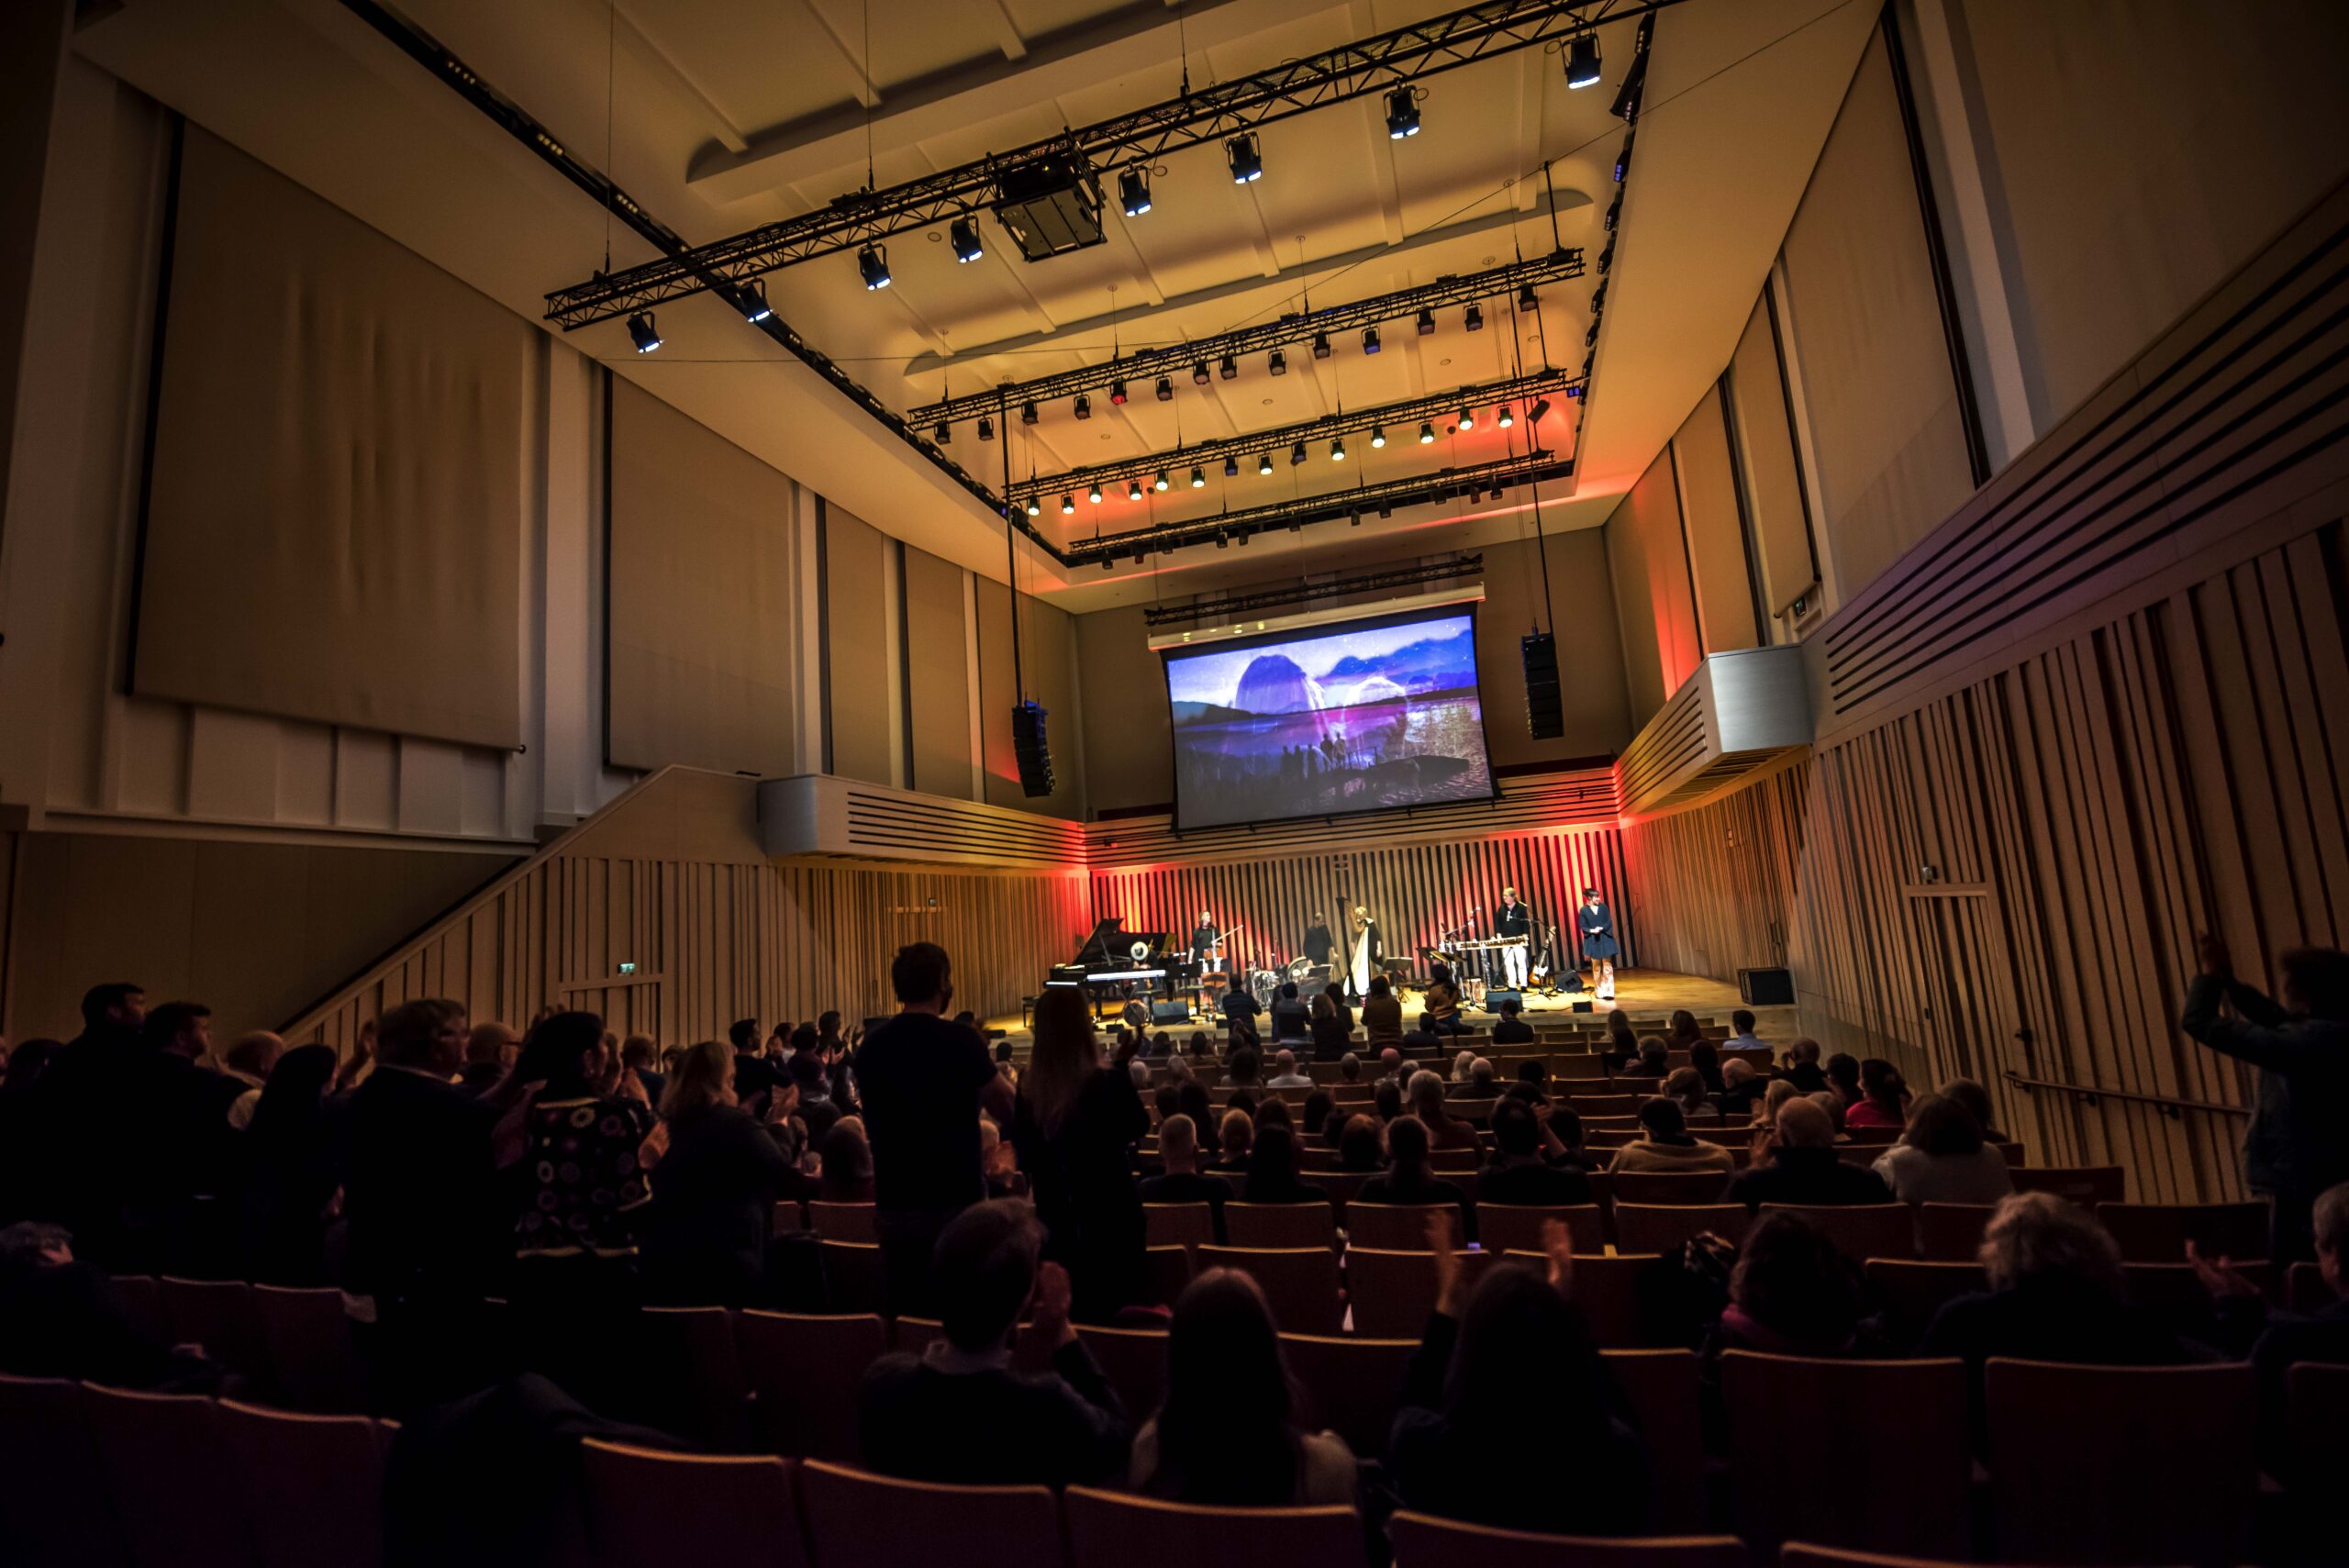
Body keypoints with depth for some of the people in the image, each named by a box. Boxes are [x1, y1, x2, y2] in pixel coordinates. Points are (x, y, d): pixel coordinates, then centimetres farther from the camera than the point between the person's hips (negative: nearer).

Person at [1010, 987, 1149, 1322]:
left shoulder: (1028, 1089, -11)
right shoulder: (1110, 1083, -22)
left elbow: (1024, 1155, 3)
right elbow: (1139, 1126, -3)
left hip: (1055, 1221, 4)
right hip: (1111, 1217, -3)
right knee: (1115, 1310, 13)